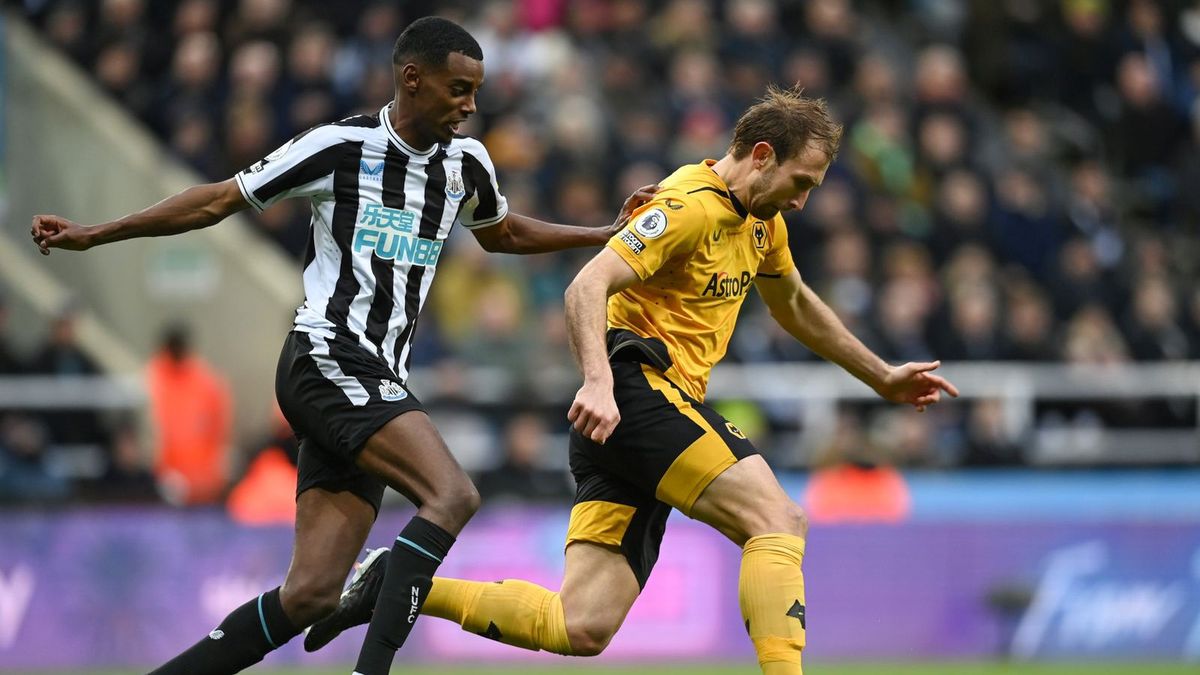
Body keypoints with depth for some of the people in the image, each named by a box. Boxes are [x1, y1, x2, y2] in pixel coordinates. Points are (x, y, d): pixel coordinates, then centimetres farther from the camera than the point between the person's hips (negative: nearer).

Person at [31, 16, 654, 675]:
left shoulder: (466, 163, 13)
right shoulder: (339, 146, -5)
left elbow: (502, 233, 35)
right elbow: (218, 201, 2)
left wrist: (609, 233, 28)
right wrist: (91, 234, 1)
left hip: (379, 384, 7)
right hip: (326, 361, -7)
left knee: (310, 594, -4)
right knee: (452, 495, -27)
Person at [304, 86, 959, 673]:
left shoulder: (761, 220, 18)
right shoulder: (690, 206, -11)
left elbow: (795, 305, 37)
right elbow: (586, 288, -21)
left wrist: (881, 377, 39)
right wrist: (598, 383, -35)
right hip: (639, 389, -9)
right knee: (779, 519, -20)